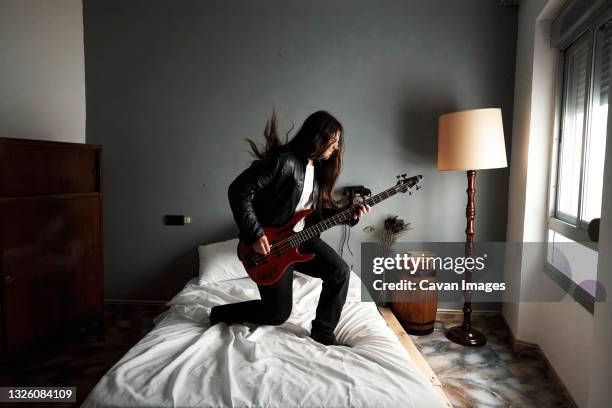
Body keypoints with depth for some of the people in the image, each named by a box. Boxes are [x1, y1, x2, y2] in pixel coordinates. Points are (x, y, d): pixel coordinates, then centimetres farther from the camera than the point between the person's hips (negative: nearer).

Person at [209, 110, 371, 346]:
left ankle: (322, 334, 11)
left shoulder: (319, 168, 6)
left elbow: (319, 207, 15)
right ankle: (221, 313, 24)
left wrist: (349, 214, -2)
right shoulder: (284, 161, -22)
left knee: (340, 272, -6)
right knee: (279, 313, 0)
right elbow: (239, 190, -23)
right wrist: (254, 235, -24)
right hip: (270, 244, -8)